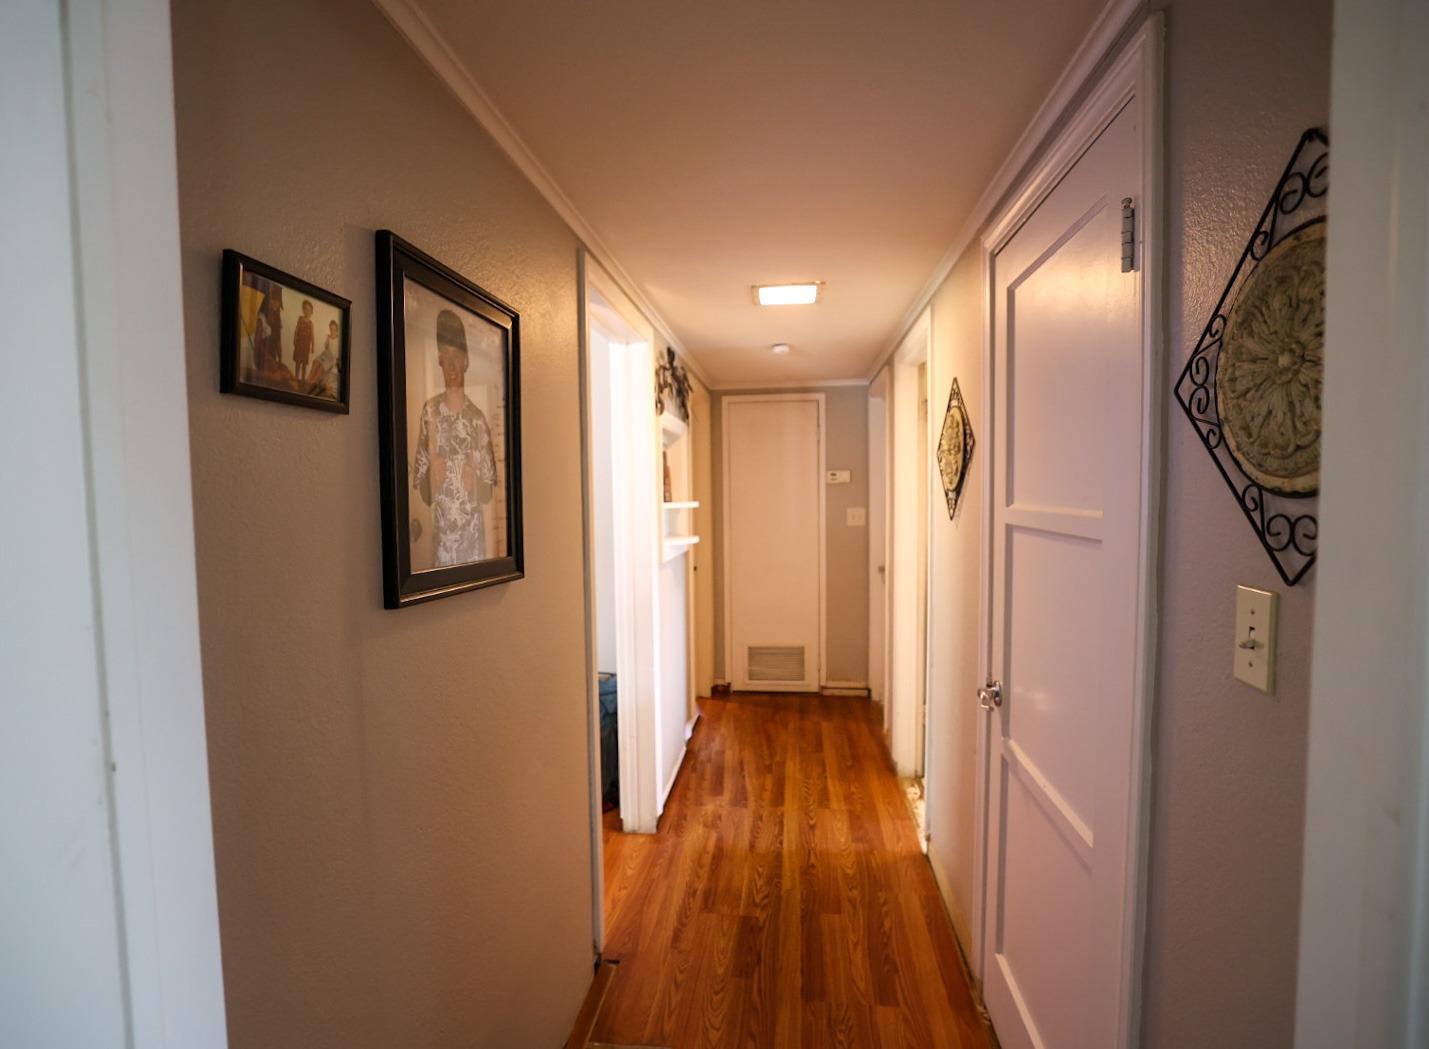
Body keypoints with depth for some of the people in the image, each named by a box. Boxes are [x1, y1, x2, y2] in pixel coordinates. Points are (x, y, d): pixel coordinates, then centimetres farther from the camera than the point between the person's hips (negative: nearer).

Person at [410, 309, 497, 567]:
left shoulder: (478, 418, 0)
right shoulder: (430, 411, 2)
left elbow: (488, 492, 4)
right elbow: (422, 490, 5)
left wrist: (474, 482, -16)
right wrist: (431, 478, -15)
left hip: (474, 530, 0)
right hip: (441, 529, 0)